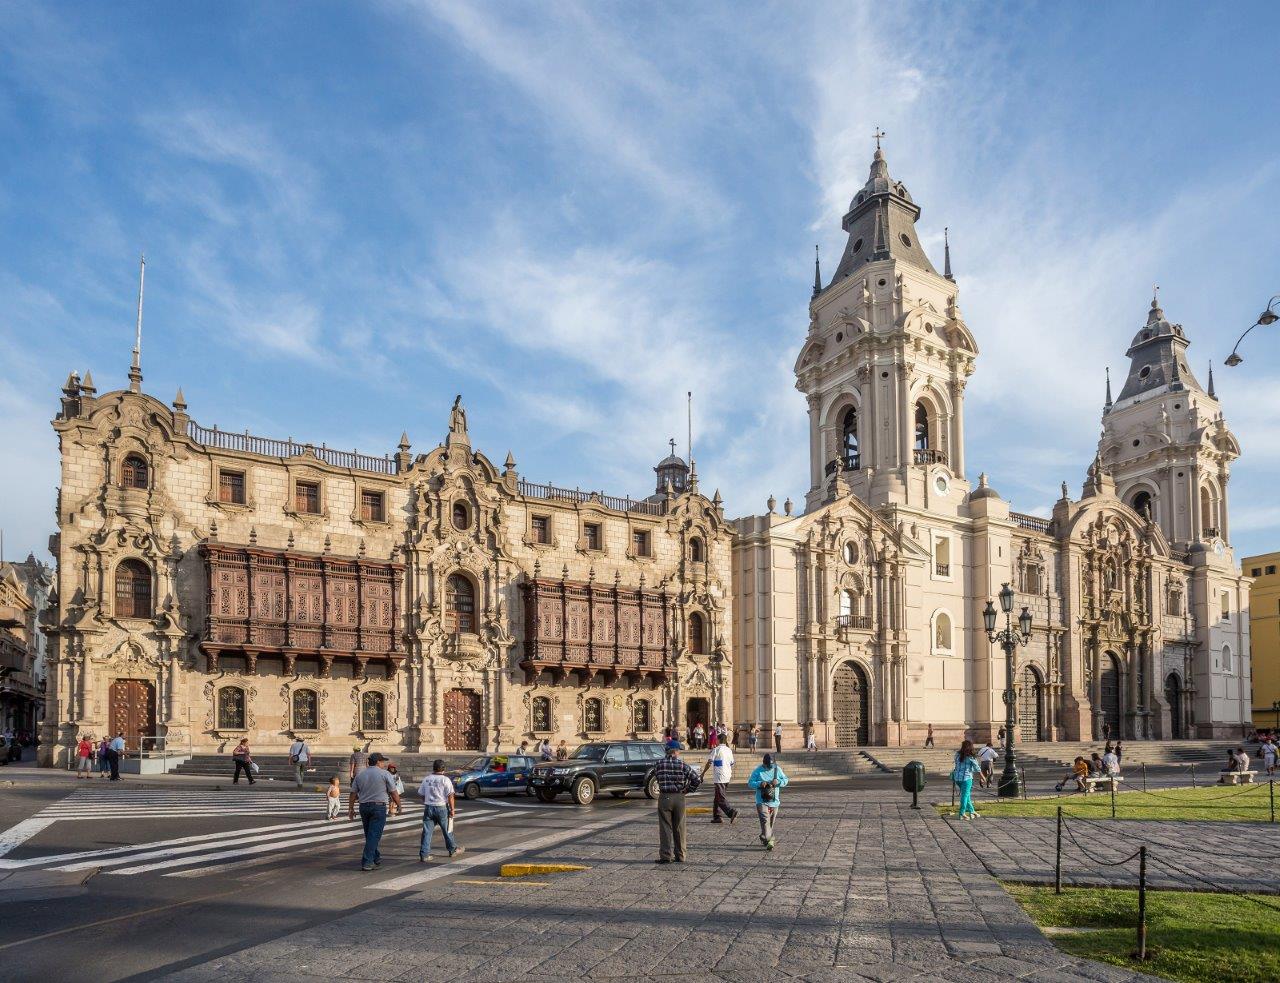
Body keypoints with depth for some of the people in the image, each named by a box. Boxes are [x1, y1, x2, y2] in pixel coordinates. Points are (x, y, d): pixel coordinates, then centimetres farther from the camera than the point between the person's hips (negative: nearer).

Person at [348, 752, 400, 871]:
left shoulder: (360, 774, 9)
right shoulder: (385, 774, -4)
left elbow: (353, 793, 7)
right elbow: (394, 793, -3)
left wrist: (351, 808, 12)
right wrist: (398, 804, 9)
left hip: (364, 806, 5)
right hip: (379, 806, -5)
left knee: (369, 835, 18)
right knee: (374, 835, -3)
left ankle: (376, 858, 30)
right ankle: (367, 862, -8)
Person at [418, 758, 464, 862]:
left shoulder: (426, 779, 4)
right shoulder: (445, 780, -10)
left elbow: (421, 794, 12)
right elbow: (450, 796, -12)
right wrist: (452, 809, -5)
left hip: (428, 808, 3)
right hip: (441, 807, -3)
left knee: (427, 832, 4)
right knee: (447, 830, 13)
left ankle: (424, 855, -1)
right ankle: (453, 850, 27)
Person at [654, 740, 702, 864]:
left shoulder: (660, 764, -4)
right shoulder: (682, 765, -6)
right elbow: (697, 779, -7)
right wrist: (687, 789, 5)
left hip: (664, 798, -1)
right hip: (679, 798, 1)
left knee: (665, 827, 5)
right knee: (679, 828, 11)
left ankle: (665, 856, 2)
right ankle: (680, 856, 17)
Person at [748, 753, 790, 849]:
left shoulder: (777, 770, 4)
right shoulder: (758, 771, -5)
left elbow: (786, 780, 7)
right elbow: (750, 783, -4)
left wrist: (778, 782, -13)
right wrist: (759, 784, -22)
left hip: (774, 801, 4)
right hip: (762, 801, -4)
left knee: (771, 822, 11)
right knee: (765, 820, -17)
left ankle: (764, 839, 26)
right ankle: (768, 841, -20)